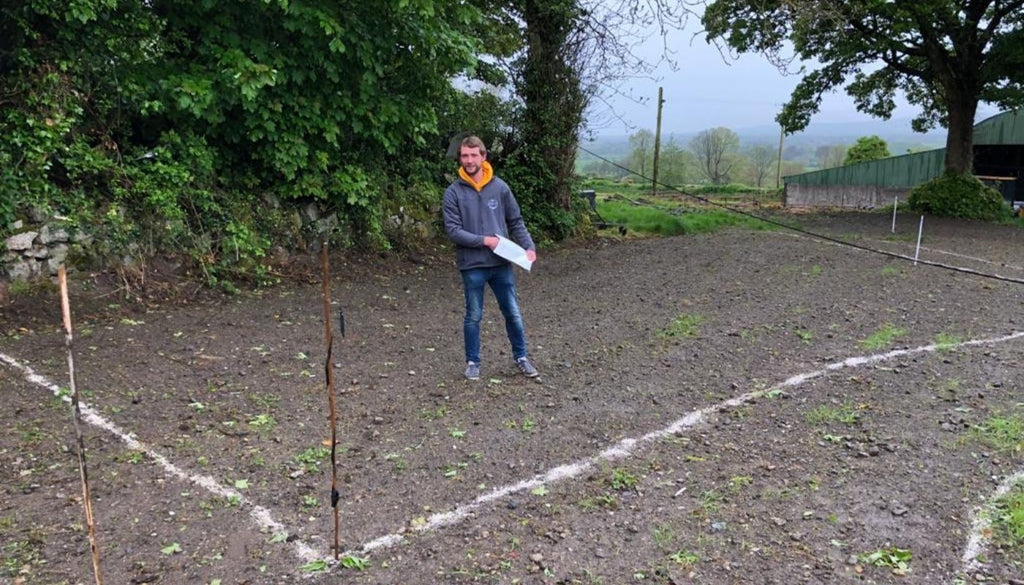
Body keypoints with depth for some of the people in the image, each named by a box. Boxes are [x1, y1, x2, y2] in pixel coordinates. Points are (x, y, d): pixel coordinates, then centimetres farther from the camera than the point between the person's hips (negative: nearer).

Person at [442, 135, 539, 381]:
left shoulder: (500, 187, 2)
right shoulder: (453, 192, -5)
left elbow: (516, 221, 6)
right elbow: (453, 231, -10)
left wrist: (529, 246, -8)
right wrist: (484, 240, -17)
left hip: (501, 263, 2)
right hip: (472, 265, -2)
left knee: (513, 313, 10)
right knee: (473, 316, 9)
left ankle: (521, 357, 27)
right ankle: (473, 362, 24)